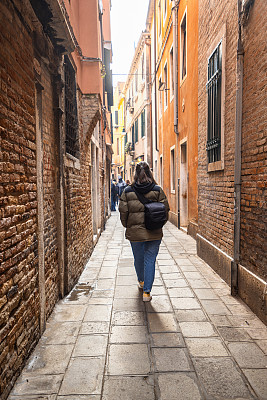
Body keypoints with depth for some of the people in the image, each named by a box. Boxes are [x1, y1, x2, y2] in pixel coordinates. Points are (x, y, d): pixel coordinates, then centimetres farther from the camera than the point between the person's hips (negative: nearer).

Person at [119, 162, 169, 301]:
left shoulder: (128, 191, -4)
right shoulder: (158, 190, -4)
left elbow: (123, 212, -2)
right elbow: (165, 210, -2)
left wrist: (128, 226, 14)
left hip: (134, 232, 1)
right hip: (154, 233, -1)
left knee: (138, 258, 20)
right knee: (150, 260, 7)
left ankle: (141, 281, 45)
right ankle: (146, 291, 7)